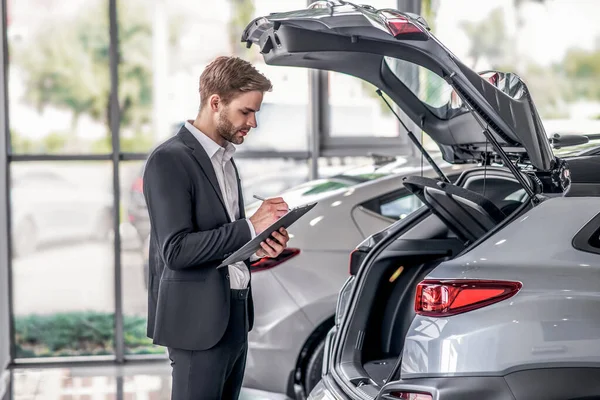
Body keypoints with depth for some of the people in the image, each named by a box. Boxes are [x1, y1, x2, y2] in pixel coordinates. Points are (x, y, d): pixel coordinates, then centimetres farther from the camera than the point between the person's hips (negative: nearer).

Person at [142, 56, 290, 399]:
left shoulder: (226, 160, 17)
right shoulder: (169, 160, -12)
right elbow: (176, 250, -20)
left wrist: (258, 244, 3)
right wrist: (250, 227, -19)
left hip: (236, 318, 9)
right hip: (199, 321, -9)